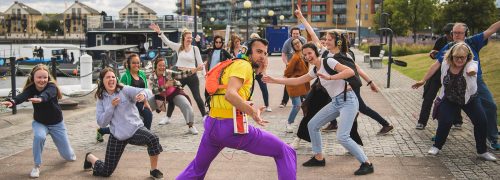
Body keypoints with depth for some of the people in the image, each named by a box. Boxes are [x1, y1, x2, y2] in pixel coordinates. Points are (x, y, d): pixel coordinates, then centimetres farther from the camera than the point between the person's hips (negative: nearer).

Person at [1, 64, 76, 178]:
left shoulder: (51, 86, -24)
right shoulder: (31, 88, -17)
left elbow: (47, 94, -47)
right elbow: (22, 96, -38)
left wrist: (40, 99, -70)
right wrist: (12, 101, -61)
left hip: (56, 123, -1)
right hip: (39, 122, 1)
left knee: (68, 156, 3)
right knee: (39, 136, -36)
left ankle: (70, 155, 44)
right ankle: (37, 166, -16)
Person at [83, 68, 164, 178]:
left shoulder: (124, 90, -4)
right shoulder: (101, 100, 3)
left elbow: (140, 91, -22)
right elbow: (101, 123, -5)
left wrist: (143, 95, -46)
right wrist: (111, 106, -16)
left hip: (135, 129, -1)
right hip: (117, 136, 1)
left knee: (153, 139, -34)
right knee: (106, 172, 7)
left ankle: (154, 170, -11)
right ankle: (90, 157, 42)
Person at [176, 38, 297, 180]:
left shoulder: (233, 64, 20)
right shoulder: (244, 65, -7)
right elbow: (230, 94, -24)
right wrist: (253, 112, -24)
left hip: (211, 125, 9)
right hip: (232, 127, -9)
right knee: (285, 153, 0)